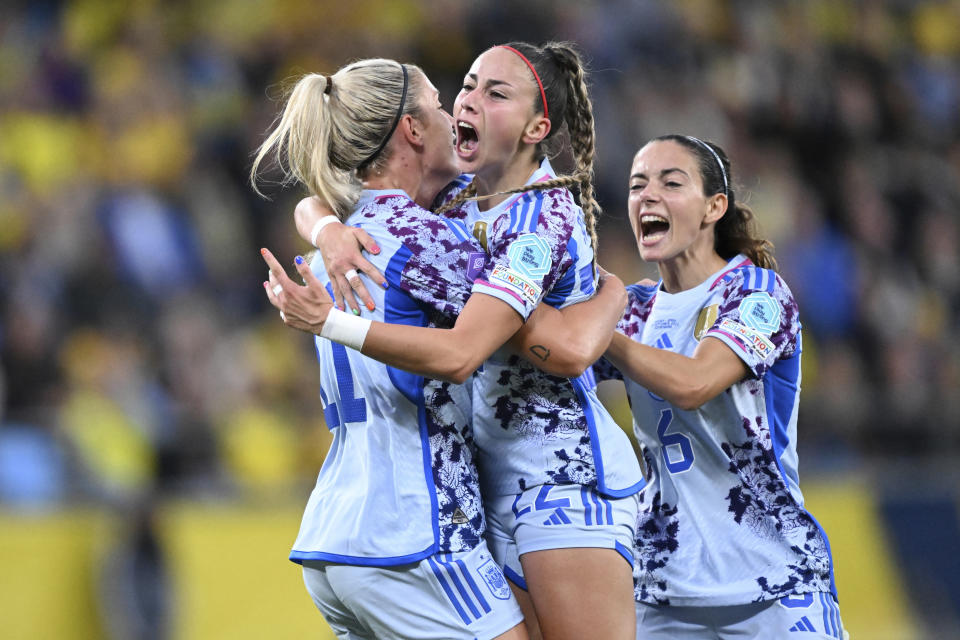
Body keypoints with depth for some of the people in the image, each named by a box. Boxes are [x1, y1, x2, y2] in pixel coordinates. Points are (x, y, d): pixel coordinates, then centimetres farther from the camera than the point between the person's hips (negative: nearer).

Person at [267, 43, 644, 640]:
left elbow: (458, 354, -28)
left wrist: (333, 322, -34)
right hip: (493, 481, 8)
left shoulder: (548, 218, -18)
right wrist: (330, 230, -15)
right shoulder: (458, 199, 7)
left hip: (568, 477, -8)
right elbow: (313, 205, 10)